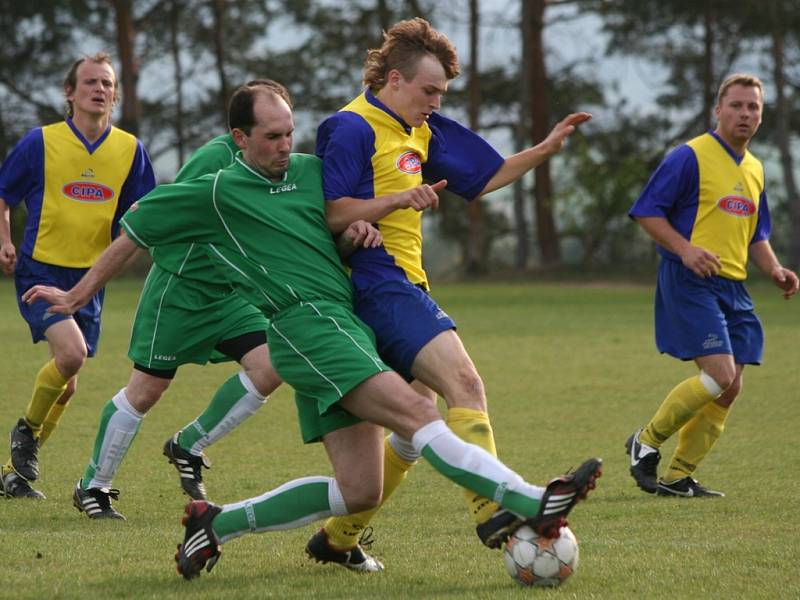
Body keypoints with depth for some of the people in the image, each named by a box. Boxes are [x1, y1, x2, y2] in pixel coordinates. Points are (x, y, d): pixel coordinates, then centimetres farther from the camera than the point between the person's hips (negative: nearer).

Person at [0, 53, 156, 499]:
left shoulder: (130, 149, 3)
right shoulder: (41, 142, -6)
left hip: (90, 277, 4)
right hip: (40, 271, -4)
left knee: (67, 385, 7)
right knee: (71, 351, -26)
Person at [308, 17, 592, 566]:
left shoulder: (421, 132, 19)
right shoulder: (353, 129, -9)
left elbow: (482, 179, 26)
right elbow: (329, 214, -16)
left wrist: (546, 149, 17)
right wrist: (398, 199, -25)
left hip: (405, 287, 10)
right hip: (379, 285, -10)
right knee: (465, 384, -24)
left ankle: (337, 538, 20)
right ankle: (493, 513, -35)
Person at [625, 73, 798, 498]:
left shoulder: (754, 169, 17)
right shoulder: (690, 157, -7)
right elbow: (646, 211, -9)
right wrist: (685, 250, -21)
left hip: (734, 288, 8)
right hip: (691, 282, -8)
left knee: (728, 389, 2)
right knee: (719, 375, -18)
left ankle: (678, 476, 10)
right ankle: (646, 442, 0)